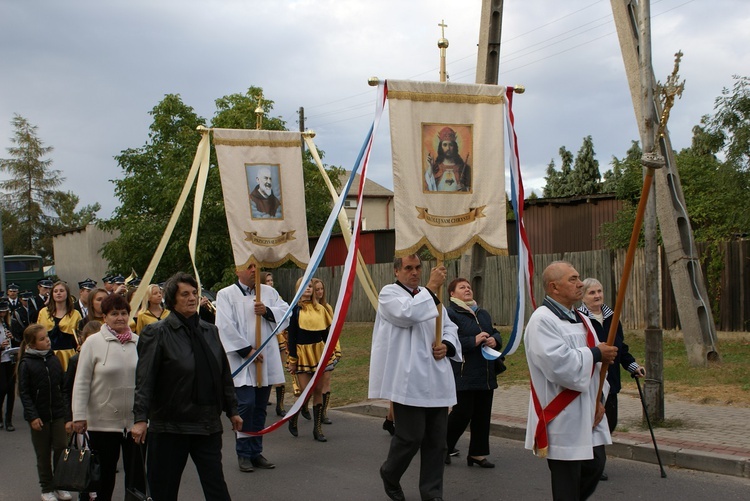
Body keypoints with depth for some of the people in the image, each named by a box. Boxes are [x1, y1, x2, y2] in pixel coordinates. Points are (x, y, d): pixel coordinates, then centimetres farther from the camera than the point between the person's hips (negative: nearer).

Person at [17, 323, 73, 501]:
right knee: (43, 454, 7)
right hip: (39, 416, -3)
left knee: (61, 449, 0)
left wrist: (67, 412, 6)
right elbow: (24, 393, -7)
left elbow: (63, 387, 8)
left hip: (58, 414, 3)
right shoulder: (26, 363, -7)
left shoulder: (54, 360, 3)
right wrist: (32, 416, -13)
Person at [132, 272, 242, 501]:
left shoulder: (210, 331, 10)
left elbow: (224, 374, 16)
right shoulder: (157, 333, -5)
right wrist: (141, 418, -18)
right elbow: (144, 379, -10)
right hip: (169, 426, -4)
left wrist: (232, 410, 15)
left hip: (208, 425, 4)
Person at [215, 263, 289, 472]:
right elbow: (225, 327, -10)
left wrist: (267, 311, -12)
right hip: (241, 361, -5)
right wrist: (247, 350, -14)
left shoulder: (269, 292, 13)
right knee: (246, 405, -12)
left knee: (260, 408, 9)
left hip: (266, 360, 5)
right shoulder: (226, 295, -2)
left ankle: (256, 452, 19)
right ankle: (243, 454, 2)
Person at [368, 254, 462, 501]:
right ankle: (389, 474, 23)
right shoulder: (389, 293, -1)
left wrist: (447, 345, -1)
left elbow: (449, 326, 20)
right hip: (409, 381, -6)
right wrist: (432, 287, -17)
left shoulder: (429, 295, 20)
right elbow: (408, 314, -20)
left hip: (437, 380, 7)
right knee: (411, 437, -5)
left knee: (436, 440, 7)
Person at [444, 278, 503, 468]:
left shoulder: (483, 314, 19)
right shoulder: (449, 313, -7)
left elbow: (495, 333, 22)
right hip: (463, 375, -7)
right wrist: (474, 341, -20)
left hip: (486, 374, 7)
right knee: (462, 413, -7)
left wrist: (494, 340, -2)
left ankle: (478, 453, 17)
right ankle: (443, 448, 14)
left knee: (483, 415, 8)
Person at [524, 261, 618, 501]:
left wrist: (598, 399, 1)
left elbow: (594, 364, 15)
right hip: (562, 419, -9)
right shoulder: (543, 320, -16)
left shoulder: (581, 320, 13)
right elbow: (559, 365, -27)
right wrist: (595, 354, -14)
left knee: (594, 466, 14)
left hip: (587, 414, 9)